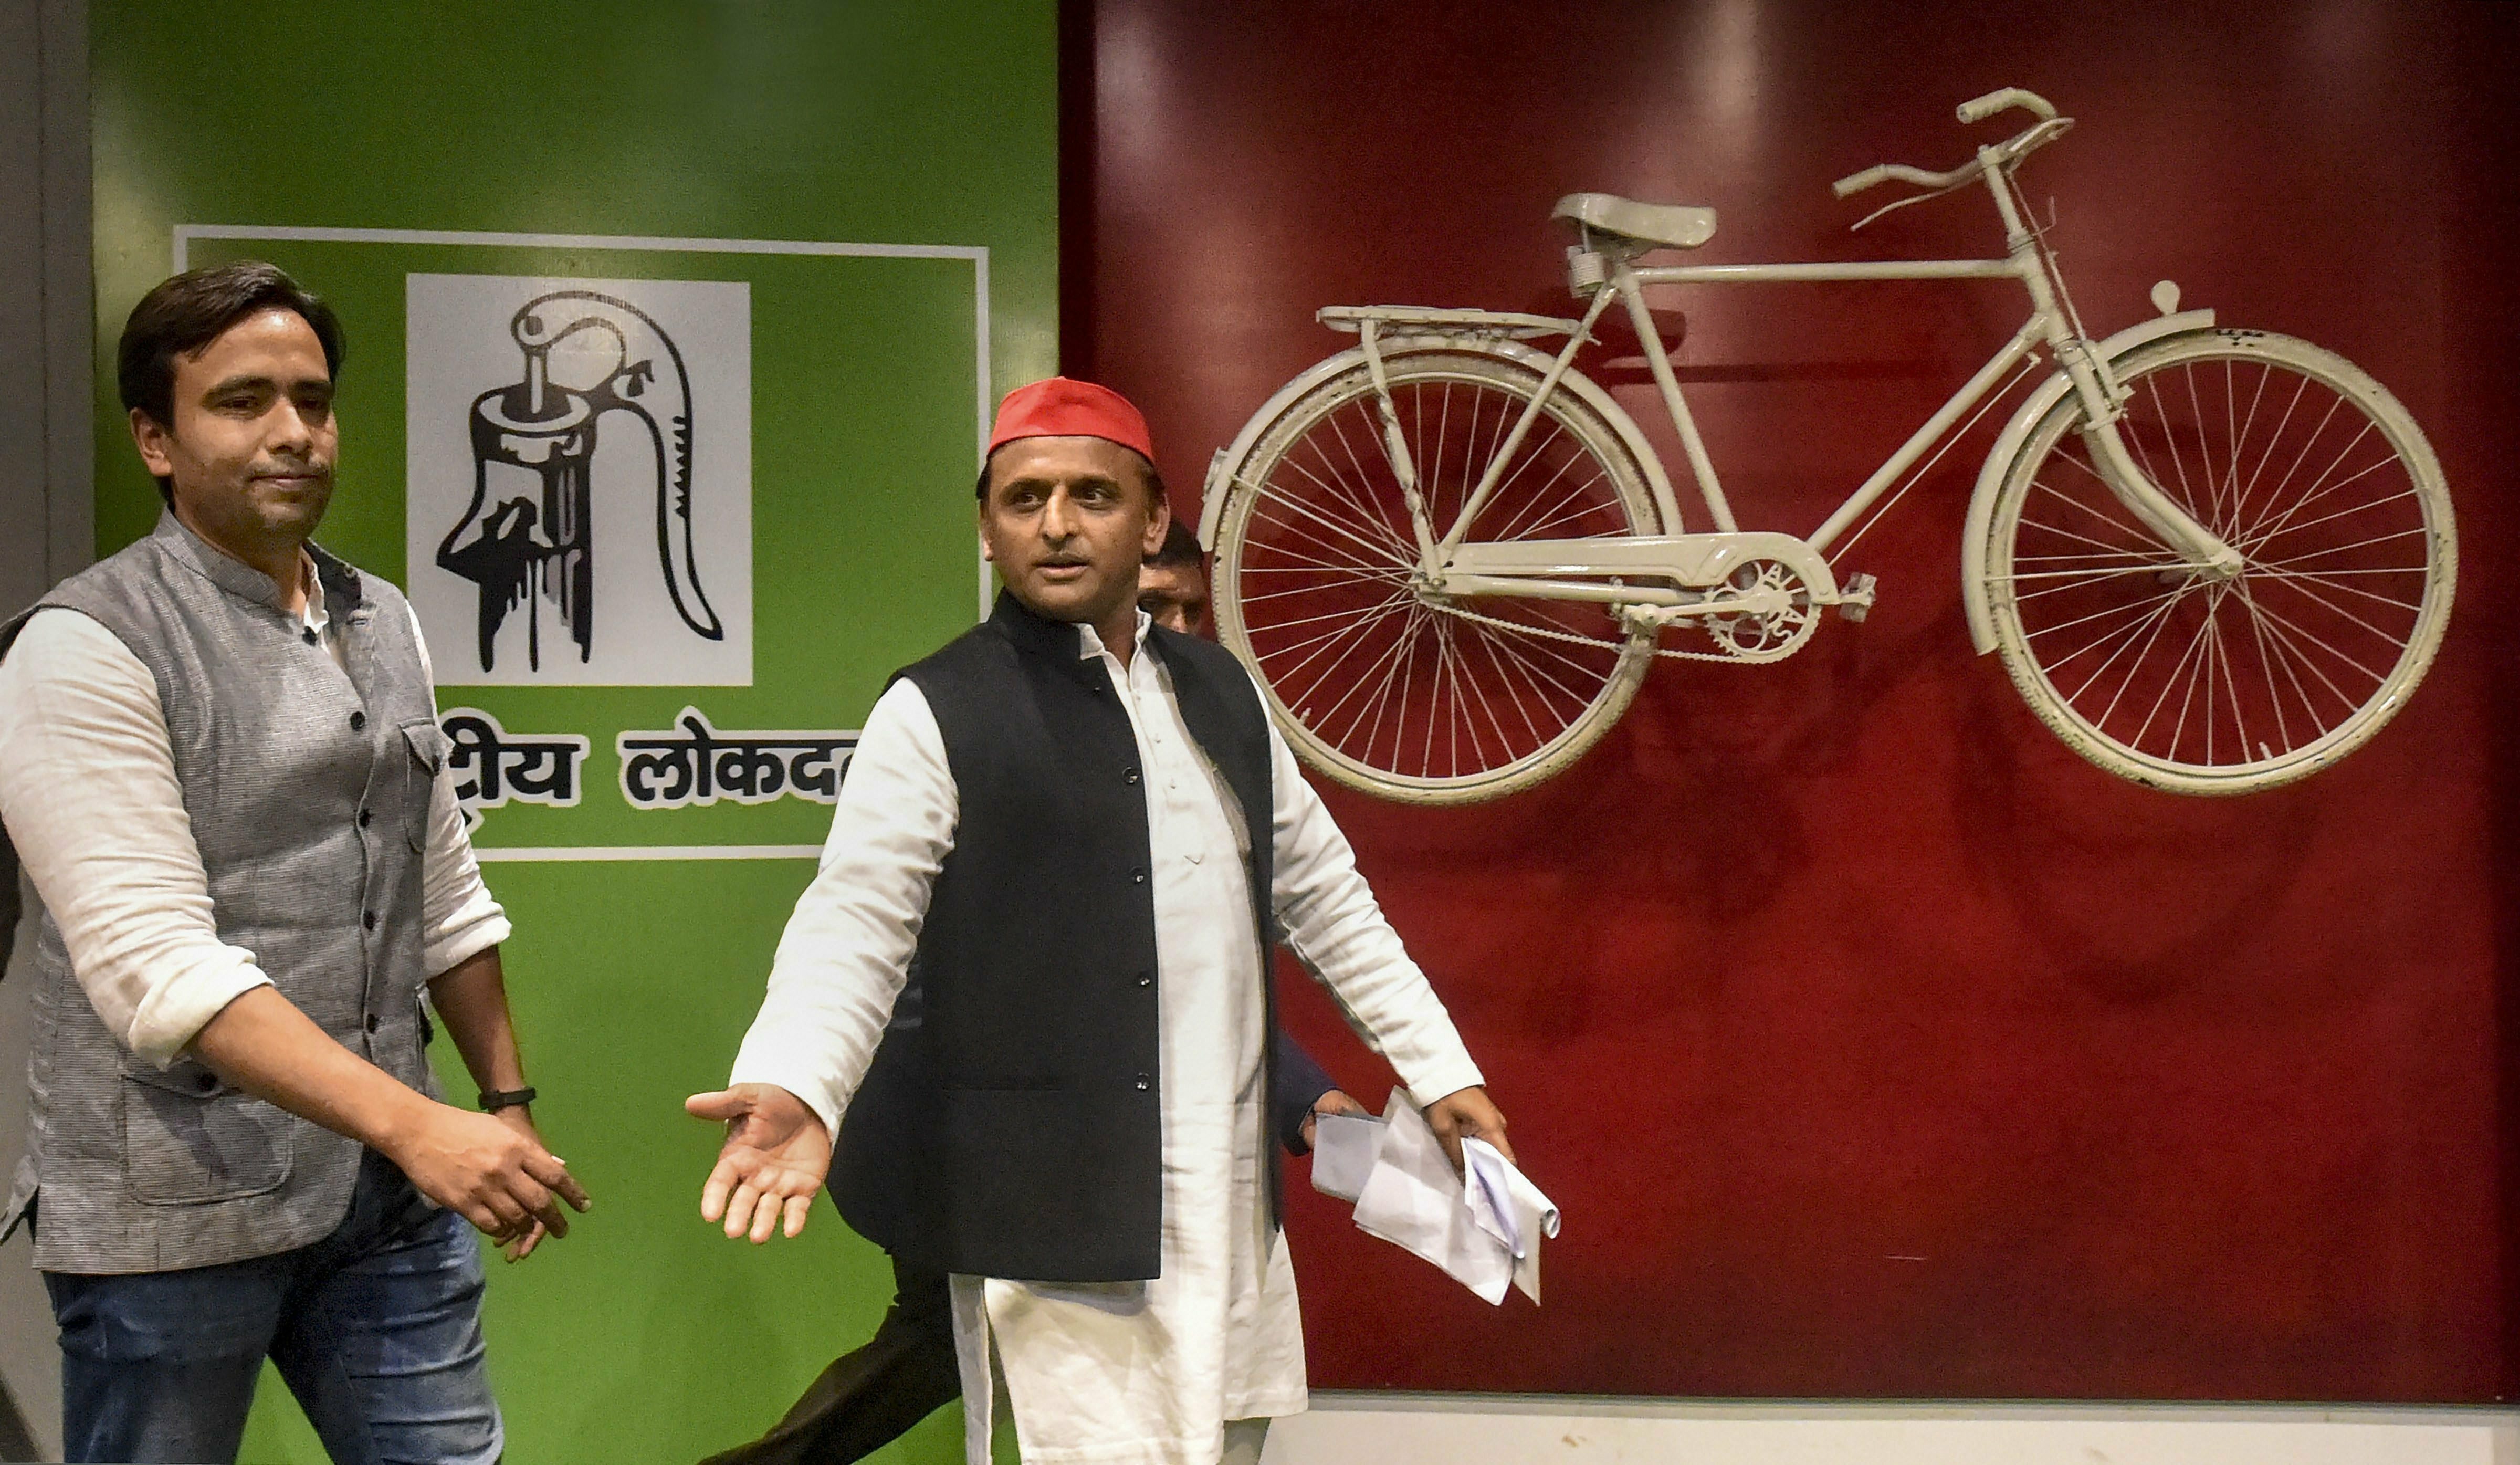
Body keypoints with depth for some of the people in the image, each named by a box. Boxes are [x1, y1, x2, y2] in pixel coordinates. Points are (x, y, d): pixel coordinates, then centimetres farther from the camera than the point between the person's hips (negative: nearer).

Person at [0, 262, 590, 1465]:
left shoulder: (385, 625, 10)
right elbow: (156, 962, -20)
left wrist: (506, 1103, 14)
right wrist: (413, 1123, -27)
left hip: (388, 1191, 6)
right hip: (176, 1216, -5)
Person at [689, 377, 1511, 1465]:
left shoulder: (1219, 691, 12)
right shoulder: (934, 714, -6)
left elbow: (1321, 894, 18)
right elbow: (857, 924, -13)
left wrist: (1438, 1068, 18)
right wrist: (794, 1091, -31)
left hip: (1228, 1203, 6)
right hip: (1054, 1218, -6)